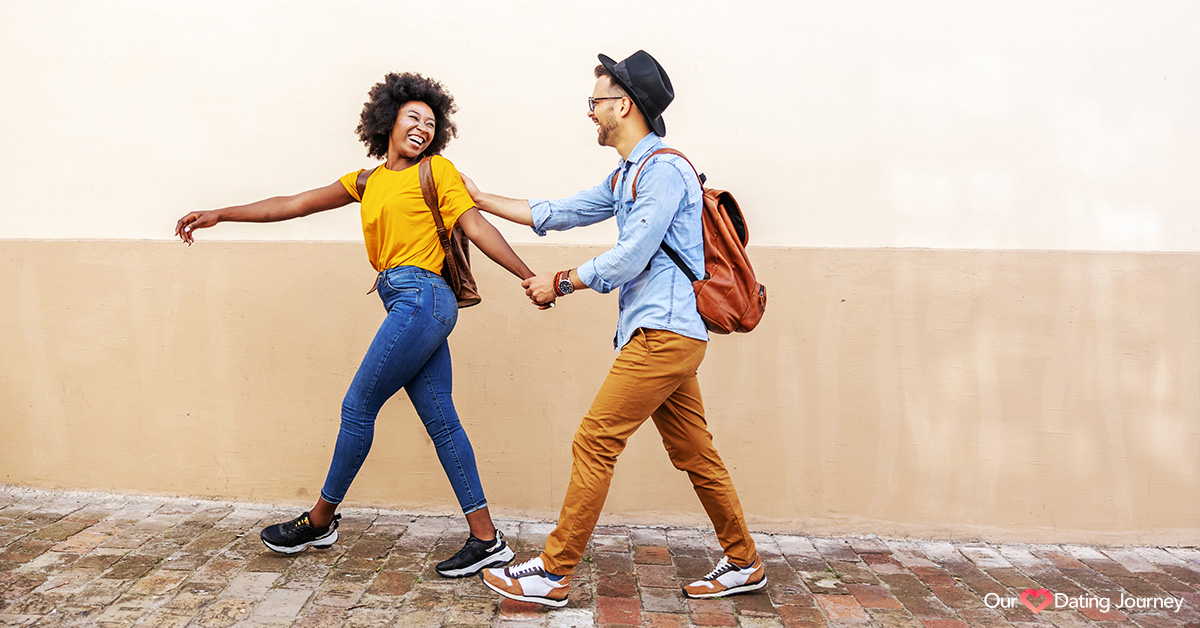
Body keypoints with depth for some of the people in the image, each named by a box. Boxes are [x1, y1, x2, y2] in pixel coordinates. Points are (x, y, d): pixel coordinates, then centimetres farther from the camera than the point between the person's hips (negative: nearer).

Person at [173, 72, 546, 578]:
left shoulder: (437, 170, 5)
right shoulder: (367, 182, 21)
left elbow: (477, 227, -1)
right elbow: (294, 204, 20)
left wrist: (530, 278, -9)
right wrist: (219, 215, 18)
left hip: (420, 297, -7)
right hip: (414, 307, 7)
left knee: (358, 407, 1)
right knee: (440, 420, 4)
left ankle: (320, 520, 20)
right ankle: (486, 539, 9)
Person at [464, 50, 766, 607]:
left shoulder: (664, 169, -10)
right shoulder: (626, 175, 22)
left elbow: (629, 258, -16)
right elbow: (558, 214, 24)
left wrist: (561, 283, -5)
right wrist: (482, 199, 26)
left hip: (664, 334, -10)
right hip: (666, 336, 10)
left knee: (594, 442, -8)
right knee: (694, 454, 13)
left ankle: (553, 573, 0)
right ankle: (743, 562, 24)